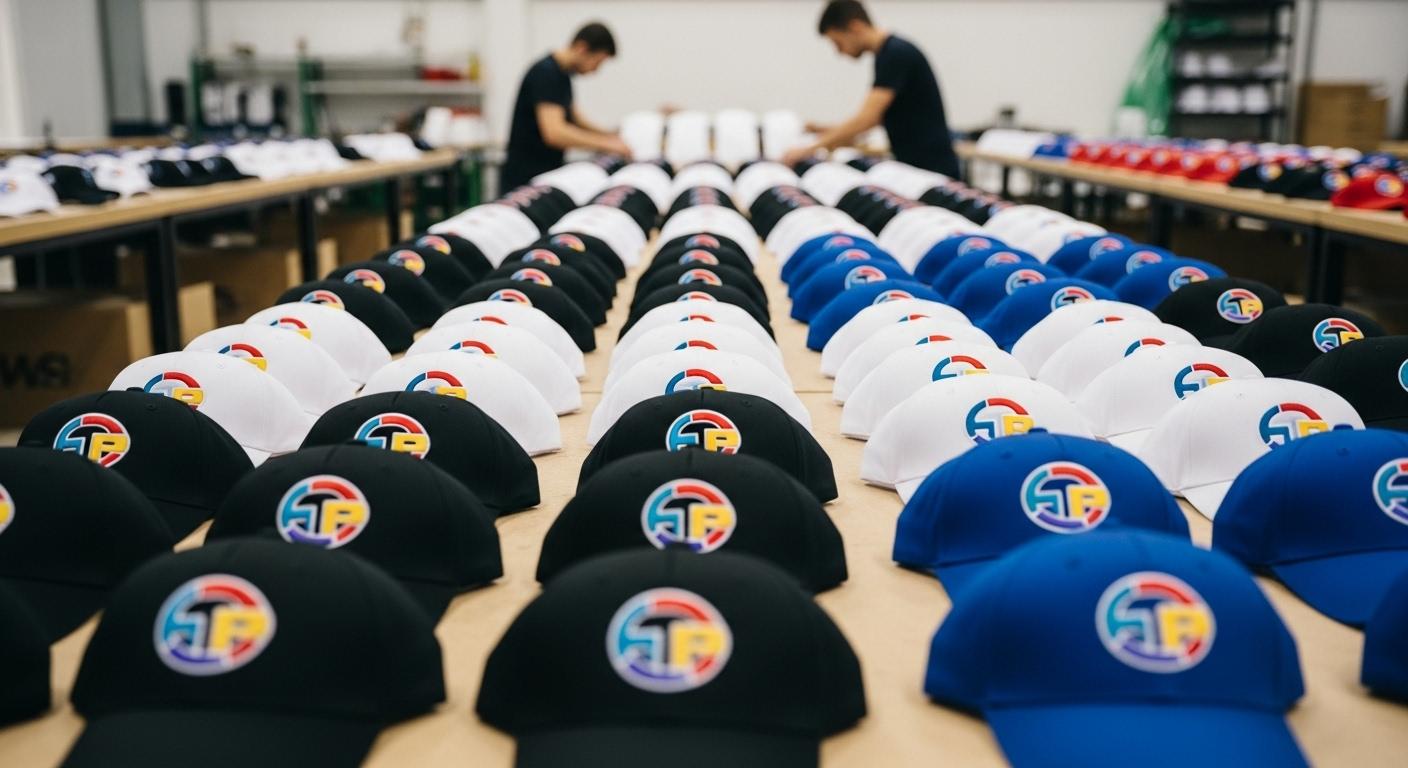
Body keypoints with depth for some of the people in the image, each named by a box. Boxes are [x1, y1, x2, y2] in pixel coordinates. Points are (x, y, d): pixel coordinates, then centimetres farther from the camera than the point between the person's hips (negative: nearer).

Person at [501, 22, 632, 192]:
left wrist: (610, 135, 8)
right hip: (525, 181, -9)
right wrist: (606, 144, -25)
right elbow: (554, 132, -32)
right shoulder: (546, 73, -20)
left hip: (547, 176, 9)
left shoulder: (562, 74, 9)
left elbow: (572, 118, 23)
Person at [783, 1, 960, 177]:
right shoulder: (889, 53, 11)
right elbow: (878, 116, 22)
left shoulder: (897, 53, -18)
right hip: (912, 165, 9)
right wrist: (833, 132, 13)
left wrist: (812, 148, -21)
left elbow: (866, 118, -25)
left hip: (930, 168, -9)